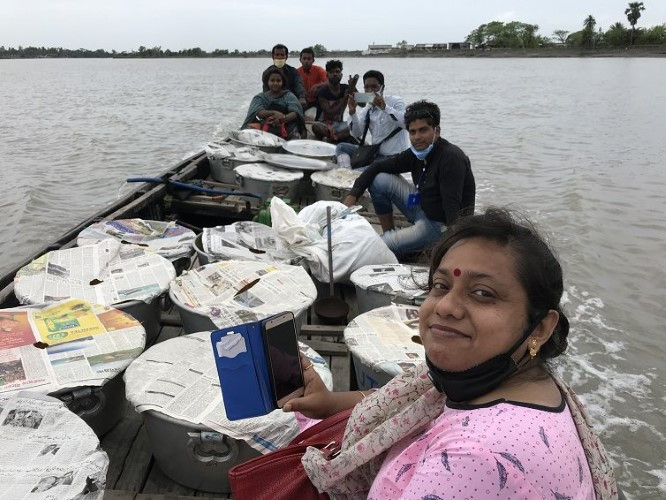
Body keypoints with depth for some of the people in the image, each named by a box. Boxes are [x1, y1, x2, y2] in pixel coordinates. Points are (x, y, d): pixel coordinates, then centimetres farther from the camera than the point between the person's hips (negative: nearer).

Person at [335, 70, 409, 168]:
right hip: (376, 154, 7)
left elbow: (407, 122, -22)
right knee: (341, 147, -2)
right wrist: (352, 112, -14)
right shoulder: (366, 111, 12)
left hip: (394, 157, -6)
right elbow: (357, 134, -1)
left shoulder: (395, 101, -4)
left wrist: (385, 107, -30)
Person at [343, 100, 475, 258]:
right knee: (379, 179, -3)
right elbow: (377, 167, 6)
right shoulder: (416, 153, 0)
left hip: (441, 225, -8)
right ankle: (389, 233, 8)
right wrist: (352, 195, -7)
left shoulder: (451, 158, -24)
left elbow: (453, 209, -32)